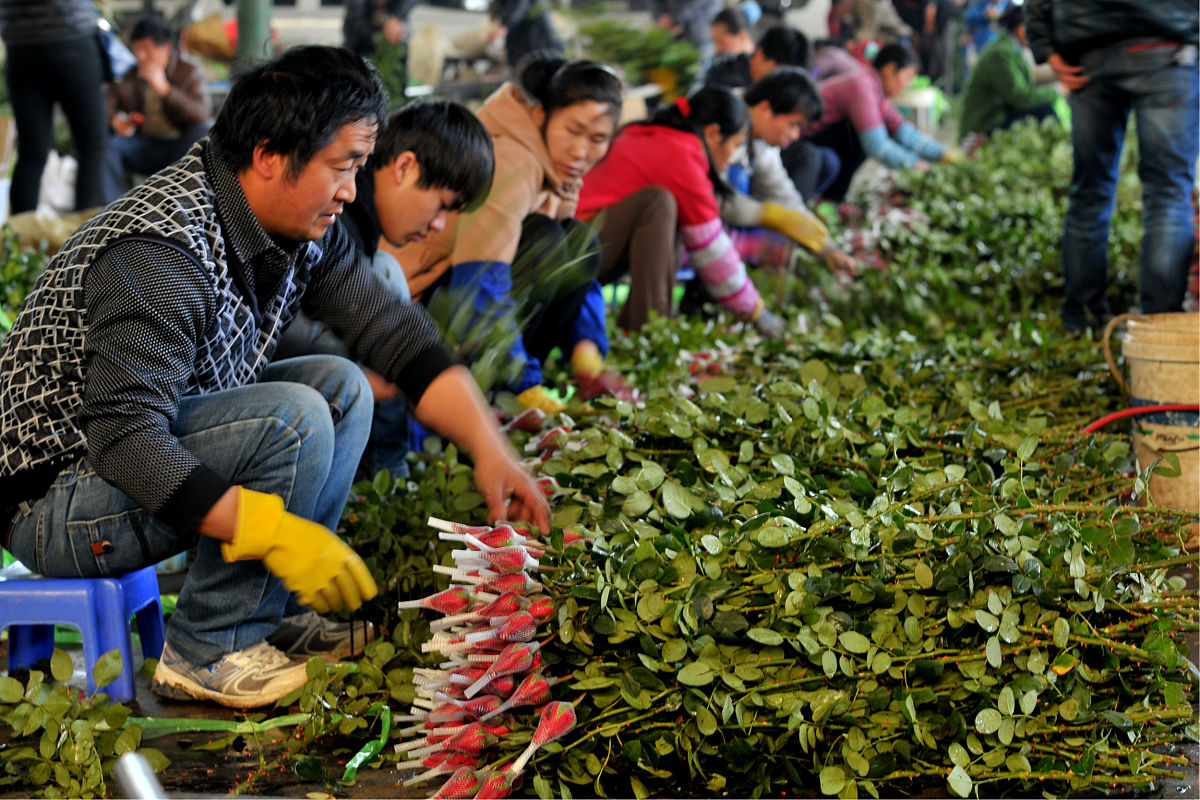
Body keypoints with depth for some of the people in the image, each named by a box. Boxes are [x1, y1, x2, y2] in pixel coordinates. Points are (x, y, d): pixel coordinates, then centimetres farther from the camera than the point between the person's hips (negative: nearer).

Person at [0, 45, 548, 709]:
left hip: (162, 446, 9)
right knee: (292, 419, -25)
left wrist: (489, 448, -7)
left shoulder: (302, 231, -1)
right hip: (57, 499, -9)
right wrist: (277, 532, -37)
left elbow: (396, 335, 4)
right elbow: (125, 436, -35)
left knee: (341, 385, 2)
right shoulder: (159, 254, -29)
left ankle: (270, 616, 2)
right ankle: (207, 652, -12)